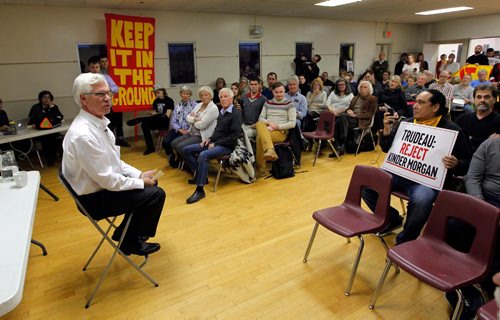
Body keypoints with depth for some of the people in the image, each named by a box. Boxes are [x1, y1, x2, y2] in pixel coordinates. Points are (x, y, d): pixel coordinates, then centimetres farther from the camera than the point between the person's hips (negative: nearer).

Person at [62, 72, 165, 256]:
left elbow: (114, 161, 10)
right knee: (156, 194, -12)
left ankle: (125, 232, 25)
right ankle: (131, 242, 12)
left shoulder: (99, 122, 1)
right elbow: (107, 180, -26)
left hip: (107, 182, 9)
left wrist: (139, 175, 0)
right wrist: (140, 182, -15)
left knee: (151, 184, 14)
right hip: (95, 198, -9)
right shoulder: (83, 134, -29)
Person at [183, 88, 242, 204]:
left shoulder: (236, 113, -9)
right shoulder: (221, 112, 15)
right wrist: (209, 139, 3)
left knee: (203, 155, -35)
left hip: (226, 146, -9)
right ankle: (200, 175, 8)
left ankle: (200, 189, -27)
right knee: (186, 150, 2)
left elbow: (235, 135, -17)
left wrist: (215, 143, -16)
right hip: (214, 142, 9)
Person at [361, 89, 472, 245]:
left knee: (421, 200, -38)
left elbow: (468, 163, 1)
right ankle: (392, 219, 11)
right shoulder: (405, 123, 10)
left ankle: (405, 240, -7)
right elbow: (386, 148, 17)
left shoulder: (452, 130, -2)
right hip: (399, 173, 5)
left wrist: (456, 164, -23)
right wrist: (387, 130, -1)